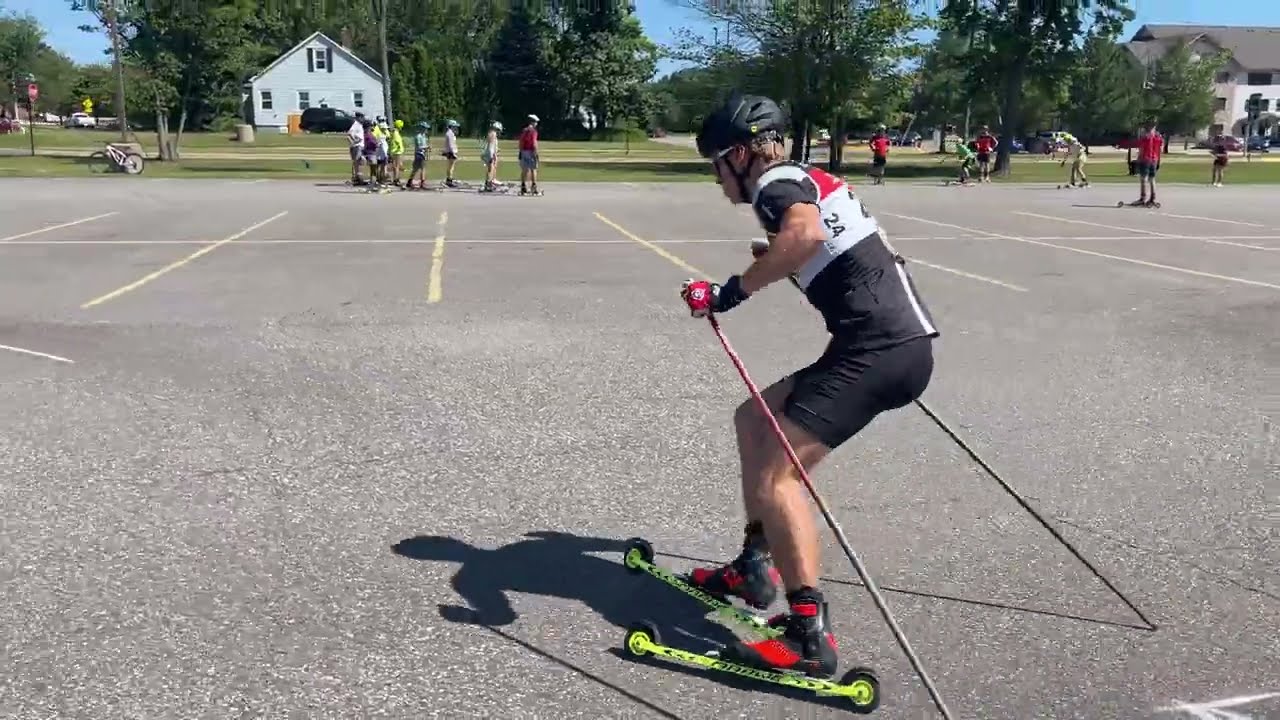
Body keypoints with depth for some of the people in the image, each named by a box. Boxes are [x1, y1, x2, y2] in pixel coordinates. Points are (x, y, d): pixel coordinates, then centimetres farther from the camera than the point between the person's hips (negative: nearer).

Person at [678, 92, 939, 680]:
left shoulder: (776, 184, -6)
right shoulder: (806, 179, 22)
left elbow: (806, 233, -30)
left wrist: (732, 292, -23)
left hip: (879, 346, -10)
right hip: (899, 340, 10)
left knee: (774, 473, -13)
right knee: (754, 420, 18)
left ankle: (809, 636, -12)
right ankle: (756, 567, 24)